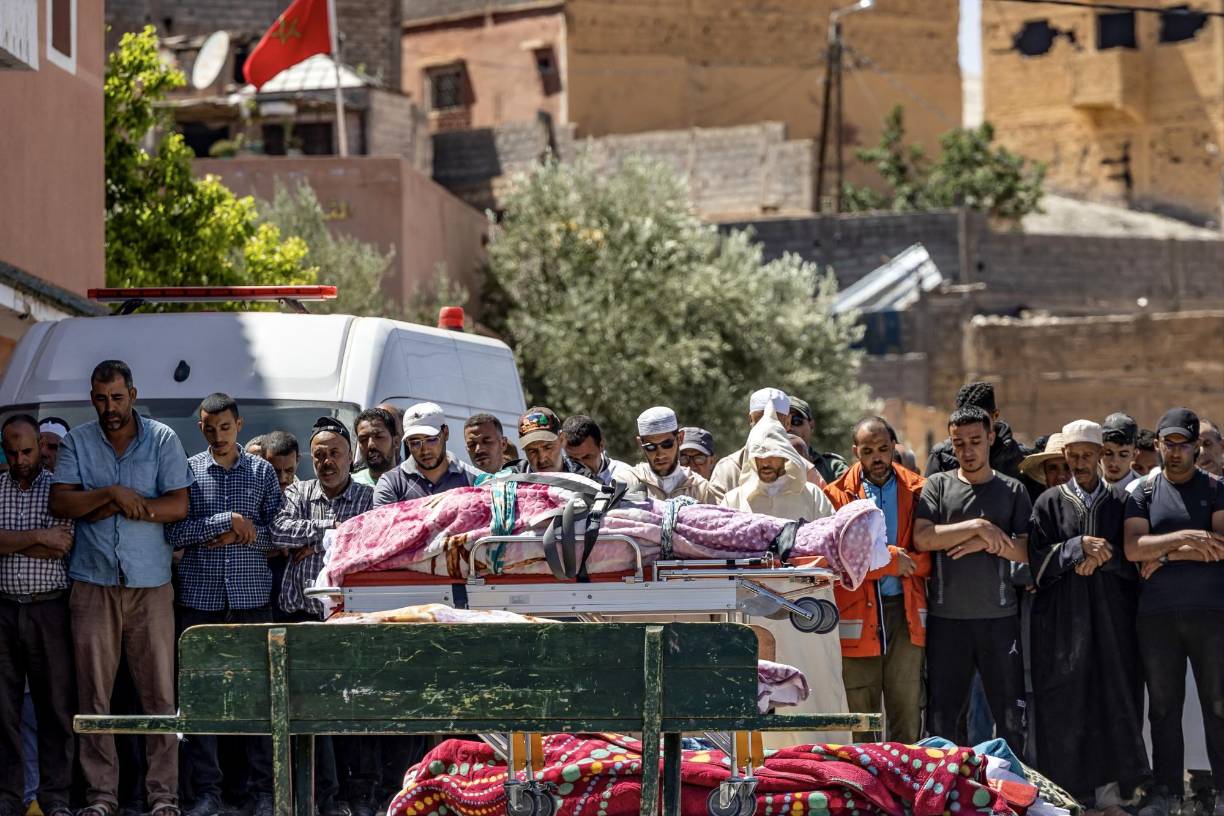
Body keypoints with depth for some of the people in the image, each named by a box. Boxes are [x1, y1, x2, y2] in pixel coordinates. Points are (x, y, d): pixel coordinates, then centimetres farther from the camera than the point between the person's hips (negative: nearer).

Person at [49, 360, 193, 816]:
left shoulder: (162, 440, 4)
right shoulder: (77, 442, 8)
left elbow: (178, 506, -4)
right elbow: (59, 504, -2)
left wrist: (111, 507, -11)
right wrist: (113, 494, -14)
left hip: (150, 584, -1)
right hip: (93, 584, 1)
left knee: (159, 692, -2)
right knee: (93, 695, 1)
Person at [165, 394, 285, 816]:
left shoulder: (262, 471, 7)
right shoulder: (187, 471, 5)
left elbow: (278, 532, 3)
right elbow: (173, 532, -5)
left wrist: (238, 535, -10)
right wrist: (227, 520, -13)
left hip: (252, 596, 0)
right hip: (199, 596, 0)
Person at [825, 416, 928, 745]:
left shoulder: (917, 490, 9)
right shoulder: (839, 494, 3)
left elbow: (931, 553, 7)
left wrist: (908, 563, -12)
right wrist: (890, 560, -12)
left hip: (904, 611, 1)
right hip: (857, 615, -1)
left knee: (907, 714, -1)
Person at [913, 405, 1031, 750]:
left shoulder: (1012, 490, 9)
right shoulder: (937, 485, 8)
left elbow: (1028, 552, 2)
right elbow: (922, 538, -9)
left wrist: (986, 543, -11)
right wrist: (979, 527, -11)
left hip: (999, 617, 0)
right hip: (946, 617, 0)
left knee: (1012, 716, -1)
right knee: (943, 716, 1)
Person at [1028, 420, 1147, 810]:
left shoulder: (1121, 502, 9)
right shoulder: (1050, 503, 6)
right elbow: (1038, 561, -2)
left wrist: (1103, 556, -12)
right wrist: (1079, 547, -12)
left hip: (1112, 618, 1)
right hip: (1061, 620, -1)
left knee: (1114, 702, -1)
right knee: (1063, 702, -3)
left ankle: (1109, 791, 3)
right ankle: (1064, 791, 1)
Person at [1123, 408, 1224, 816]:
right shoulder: (1144, 493, 9)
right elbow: (1133, 548, -5)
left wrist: (1167, 554, -8)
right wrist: (1183, 538, -16)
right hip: (1156, 615, 2)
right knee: (1164, 706, 6)